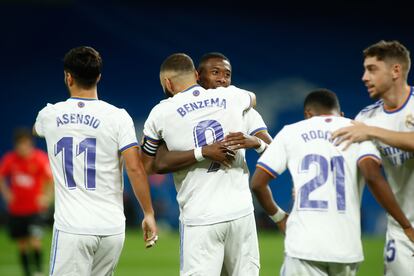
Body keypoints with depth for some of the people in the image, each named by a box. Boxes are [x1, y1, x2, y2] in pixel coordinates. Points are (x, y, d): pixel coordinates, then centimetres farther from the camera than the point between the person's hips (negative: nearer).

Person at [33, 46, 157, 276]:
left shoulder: (49, 115, 4)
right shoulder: (118, 117, -4)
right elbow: (135, 169, -10)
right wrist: (148, 213, 0)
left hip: (71, 228, -1)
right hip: (111, 228, 1)